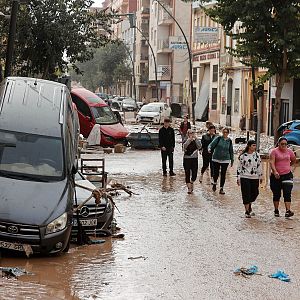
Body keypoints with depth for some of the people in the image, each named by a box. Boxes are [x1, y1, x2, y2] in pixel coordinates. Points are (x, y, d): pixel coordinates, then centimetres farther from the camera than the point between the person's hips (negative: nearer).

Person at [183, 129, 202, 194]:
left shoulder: (196, 141, 4)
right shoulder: (186, 141, -1)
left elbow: (199, 147, -16)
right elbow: (184, 146, -24)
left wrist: (196, 138, -20)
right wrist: (189, 139, -29)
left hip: (194, 159, 2)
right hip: (187, 159, -2)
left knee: (194, 174, 0)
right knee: (187, 174, -2)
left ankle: (191, 183, 31)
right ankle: (189, 188, 7)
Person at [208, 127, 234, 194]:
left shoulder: (229, 141, 5)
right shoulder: (218, 138, -3)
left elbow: (231, 151, 14)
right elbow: (212, 144, -10)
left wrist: (232, 160, 16)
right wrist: (209, 149, -32)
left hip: (225, 160, 1)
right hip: (216, 159, -1)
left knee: (223, 174, -1)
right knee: (216, 172, 4)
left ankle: (221, 188, 7)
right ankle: (214, 183, 35)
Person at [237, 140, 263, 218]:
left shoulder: (257, 155, 7)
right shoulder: (243, 156, -4)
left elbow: (259, 166, 13)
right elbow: (239, 167, -1)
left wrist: (260, 176, 13)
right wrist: (238, 178, -4)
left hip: (255, 178, 4)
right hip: (245, 178, -4)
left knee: (255, 193, 7)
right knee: (246, 194, -5)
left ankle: (249, 206, 32)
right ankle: (247, 211, 3)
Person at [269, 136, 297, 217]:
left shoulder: (289, 151, 6)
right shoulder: (274, 151, -6)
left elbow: (294, 160, 25)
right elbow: (271, 162, -18)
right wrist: (275, 171, -32)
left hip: (287, 175, 2)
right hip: (276, 176, -2)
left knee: (287, 193, -11)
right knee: (276, 194, 9)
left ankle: (288, 211, -19)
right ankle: (276, 210, 23)